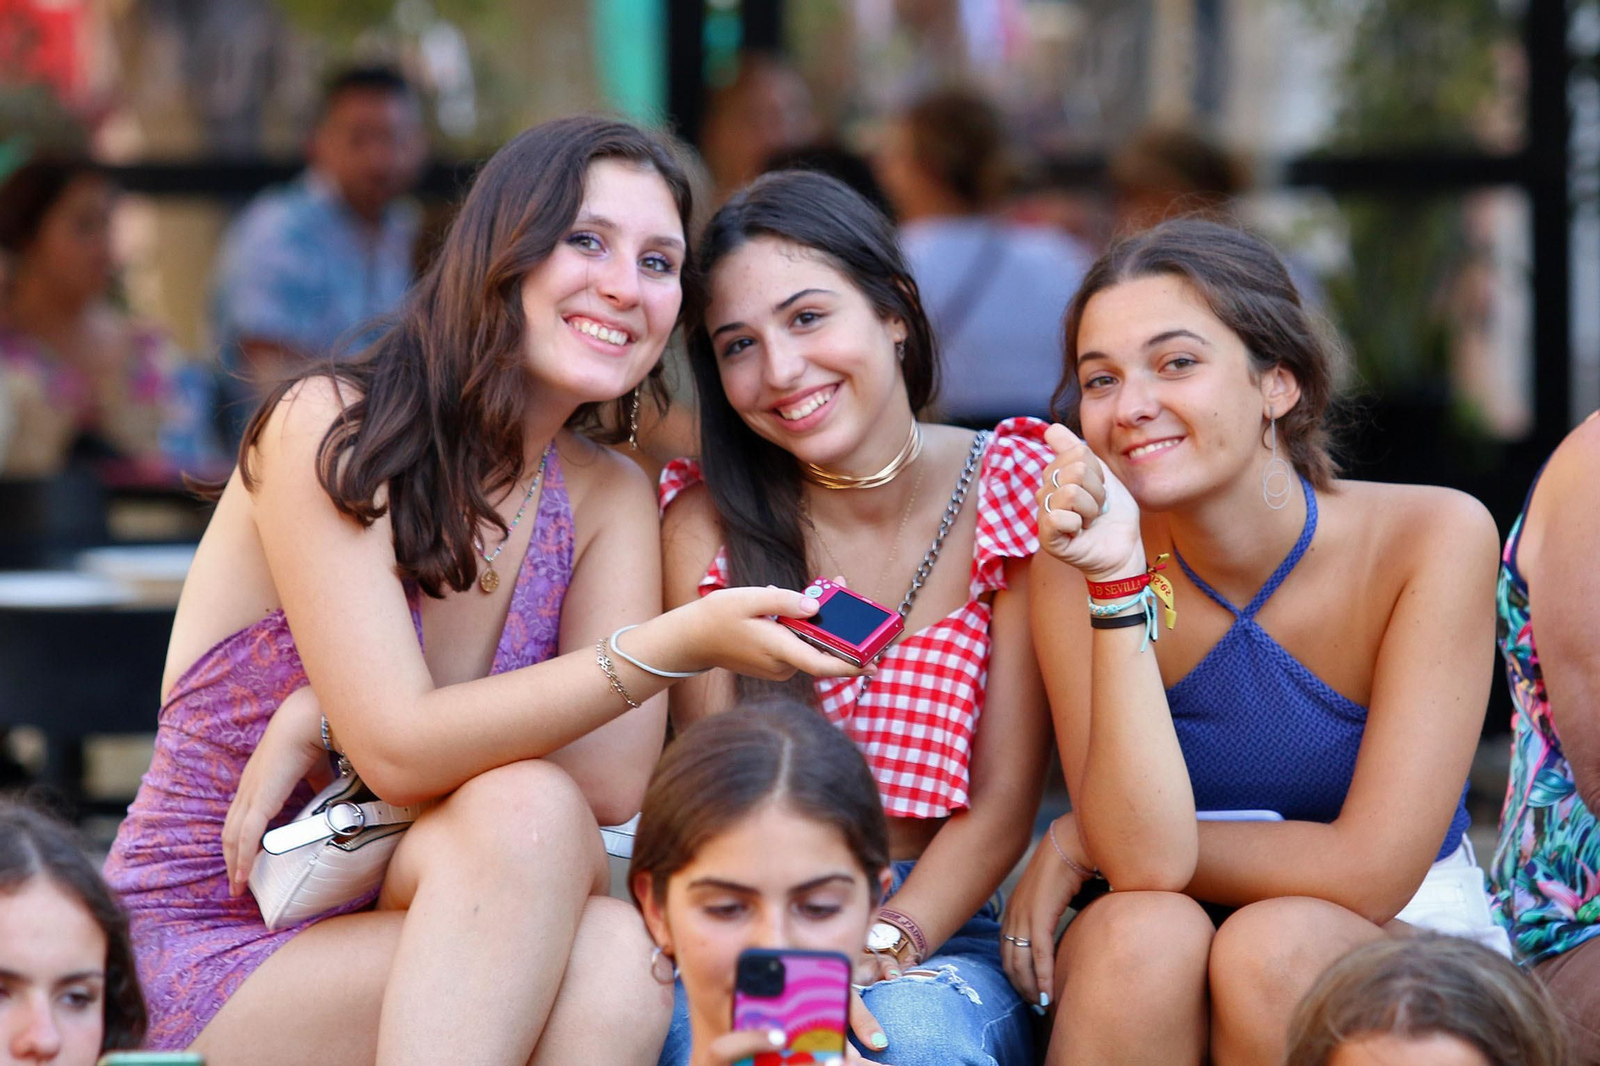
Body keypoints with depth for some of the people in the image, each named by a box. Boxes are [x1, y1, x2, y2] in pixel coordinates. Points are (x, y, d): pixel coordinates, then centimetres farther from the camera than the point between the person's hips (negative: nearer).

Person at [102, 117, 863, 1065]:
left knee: (615, 960, -32)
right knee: (530, 817, -32)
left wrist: (328, 718, -20)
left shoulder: (610, 498, 7)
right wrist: (683, 644, -30)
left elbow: (615, 782, -10)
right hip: (215, 954, -4)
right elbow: (401, 748, -21)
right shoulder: (329, 429, -11)